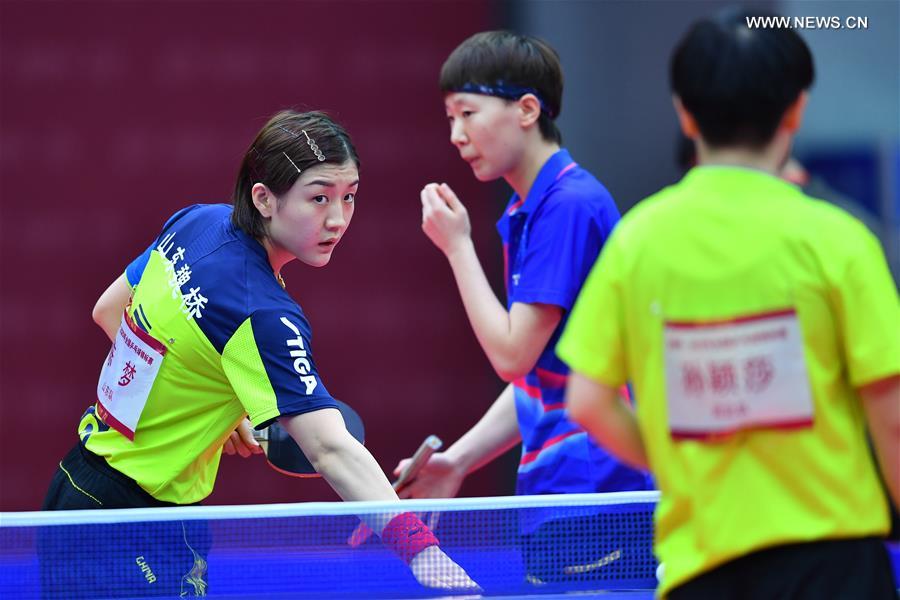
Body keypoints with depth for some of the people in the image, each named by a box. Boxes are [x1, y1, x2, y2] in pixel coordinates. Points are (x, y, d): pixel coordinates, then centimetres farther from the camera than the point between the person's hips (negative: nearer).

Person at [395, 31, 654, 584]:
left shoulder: (572, 204, -14)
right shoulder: (523, 214, 16)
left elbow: (513, 355, -16)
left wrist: (457, 246, -7)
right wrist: (456, 462, 12)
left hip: (592, 486, -9)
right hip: (554, 493, 9)